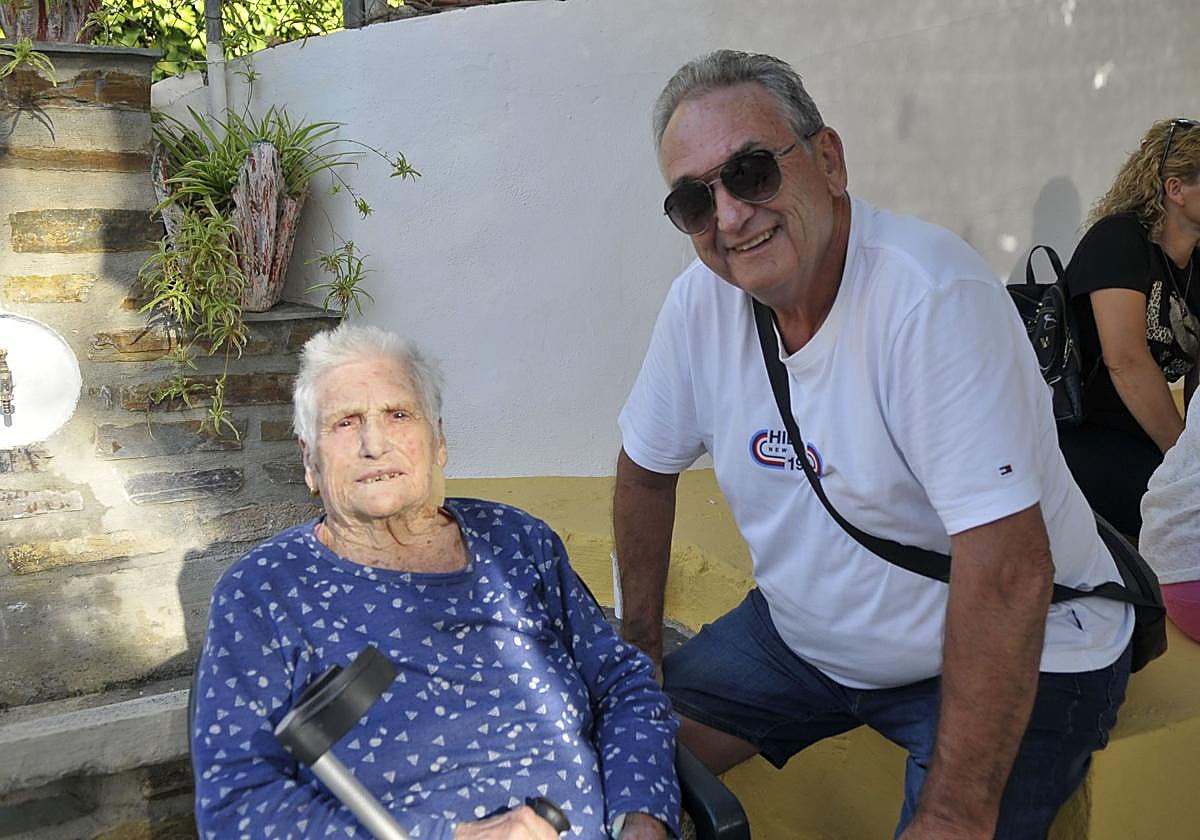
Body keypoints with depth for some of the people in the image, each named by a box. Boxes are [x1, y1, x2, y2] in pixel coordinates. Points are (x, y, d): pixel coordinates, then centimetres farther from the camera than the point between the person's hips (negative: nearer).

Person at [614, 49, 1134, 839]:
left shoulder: (934, 294, -28)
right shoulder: (701, 299, -8)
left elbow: (1008, 573, -30)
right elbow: (647, 470, 8)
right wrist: (640, 646, 7)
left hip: (1020, 657, -5)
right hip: (804, 635, 5)